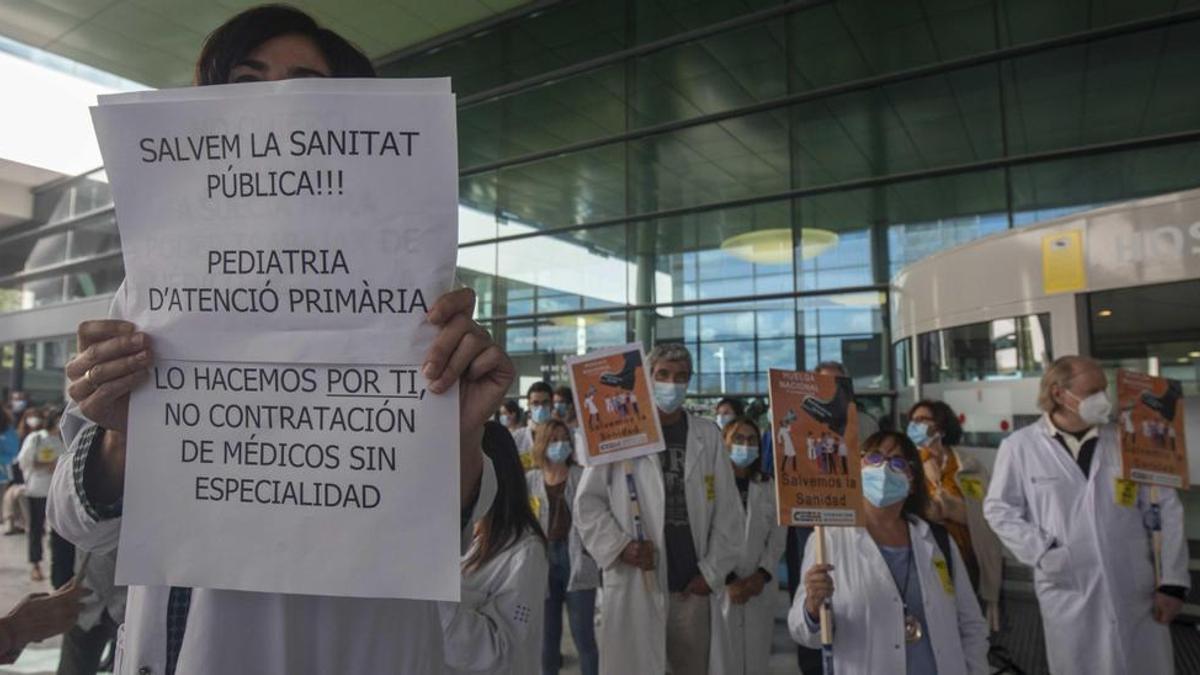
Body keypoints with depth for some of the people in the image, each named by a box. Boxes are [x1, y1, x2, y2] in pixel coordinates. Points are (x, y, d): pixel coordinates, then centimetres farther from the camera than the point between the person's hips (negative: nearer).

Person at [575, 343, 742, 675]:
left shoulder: (708, 435, 7)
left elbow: (728, 511, 6)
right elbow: (588, 501, 0)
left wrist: (712, 571, 0)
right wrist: (619, 545, -11)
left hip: (694, 588, 2)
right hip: (634, 587, -2)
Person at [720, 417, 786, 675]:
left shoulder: (770, 487, 10)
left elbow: (778, 537, 6)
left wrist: (762, 575, -6)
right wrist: (729, 580, -12)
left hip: (759, 590, 4)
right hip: (721, 588, -3)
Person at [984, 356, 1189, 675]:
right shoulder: (1019, 446, -5)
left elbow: (1166, 509, 6)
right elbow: (998, 508, 1)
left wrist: (1172, 581, 2)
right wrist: (1041, 552, -10)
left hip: (1137, 597, 2)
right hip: (1069, 597, -2)